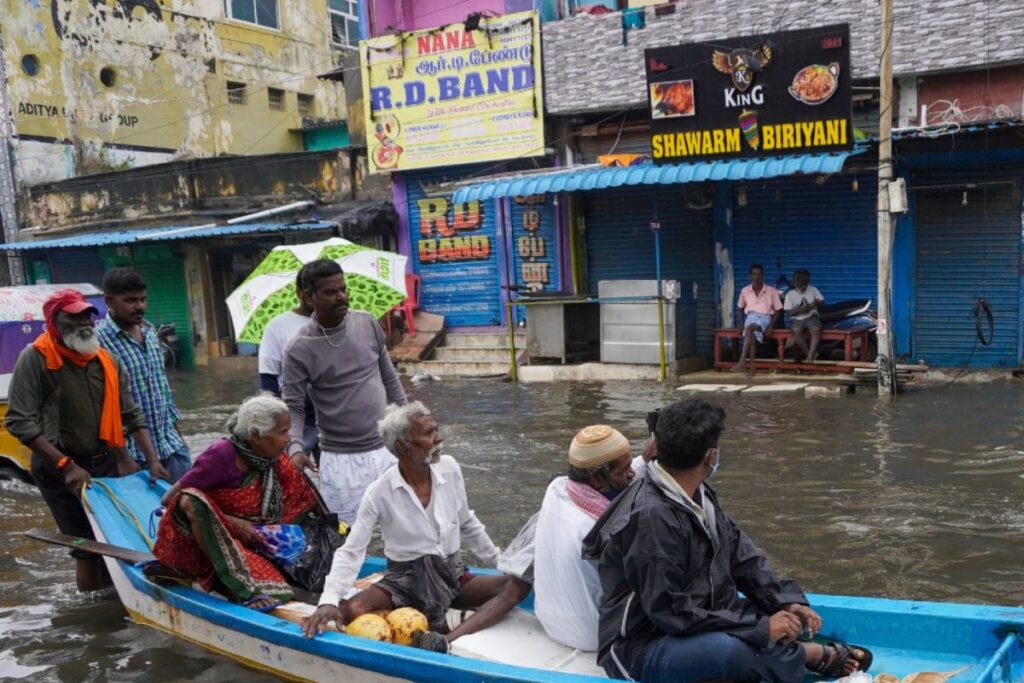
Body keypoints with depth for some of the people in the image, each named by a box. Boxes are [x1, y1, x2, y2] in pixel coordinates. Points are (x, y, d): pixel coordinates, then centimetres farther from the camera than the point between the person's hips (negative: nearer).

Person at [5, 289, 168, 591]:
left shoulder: (107, 360, 4)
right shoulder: (35, 358, -13)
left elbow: (132, 415, 8)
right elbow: (19, 422, -17)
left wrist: (152, 461, -2)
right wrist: (67, 466, -20)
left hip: (106, 463, 5)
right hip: (59, 471, -5)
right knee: (88, 548, -2)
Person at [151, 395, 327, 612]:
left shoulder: (276, 461, -1)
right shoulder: (222, 454, -18)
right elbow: (170, 499, -16)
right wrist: (231, 522, -19)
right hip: (194, 541, -4)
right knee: (191, 501, -35)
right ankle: (241, 586, -39)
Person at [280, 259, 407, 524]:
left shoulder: (367, 323, 1)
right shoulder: (299, 349, -11)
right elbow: (293, 409, -8)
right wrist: (295, 447, -25)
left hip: (387, 449, 4)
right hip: (341, 460, -4)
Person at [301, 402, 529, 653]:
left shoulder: (449, 468, -5)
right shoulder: (379, 493, -15)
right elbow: (350, 552, -13)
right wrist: (328, 601, -27)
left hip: (452, 575, 3)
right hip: (405, 579, -3)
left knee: (518, 583, -22)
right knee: (350, 610, -31)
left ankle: (445, 641, -38)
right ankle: (441, 627, -28)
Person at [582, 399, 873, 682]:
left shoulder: (699, 494, 2)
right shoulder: (651, 517, -26)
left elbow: (742, 554, 8)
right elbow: (671, 613, -27)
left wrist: (788, 601, -8)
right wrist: (760, 628, -23)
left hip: (699, 621, 9)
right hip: (644, 649, -8)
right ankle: (818, 656, -5)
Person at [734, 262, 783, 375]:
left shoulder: (771, 291, -1)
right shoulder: (745, 291, 6)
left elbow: (777, 310, 4)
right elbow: (740, 308, 20)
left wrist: (771, 326, -10)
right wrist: (741, 323, 4)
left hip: (765, 317, -2)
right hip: (750, 317, 2)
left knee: (749, 329, -36)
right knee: (752, 334, -33)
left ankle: (742, 360, -40)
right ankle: (751, 366, -37)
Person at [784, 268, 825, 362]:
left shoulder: (813, 289, 6)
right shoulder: (790, 294, 0)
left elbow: (822, 301, 7)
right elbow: (788, 312, -3)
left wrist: (816, 303, -16)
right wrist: (800, 309, -18)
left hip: (811, 317, 1)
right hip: (797, 319, -1)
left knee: (816, 329, -33)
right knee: (796, 330, -35)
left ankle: (811, 355, -30)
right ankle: (808, 353, -21)